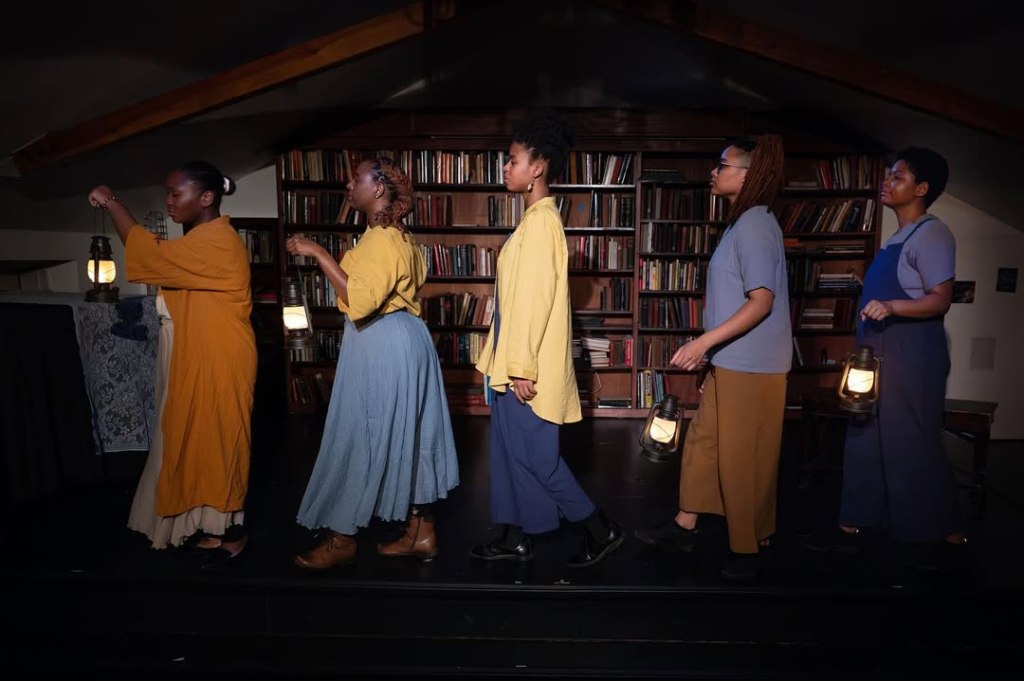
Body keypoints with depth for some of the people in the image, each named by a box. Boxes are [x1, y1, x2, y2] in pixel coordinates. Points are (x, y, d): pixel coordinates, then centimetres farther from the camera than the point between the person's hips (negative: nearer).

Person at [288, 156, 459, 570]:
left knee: (362, 439, 0)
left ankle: (342, 540, 15)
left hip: (383, 349, -11)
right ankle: (421, 533, 21)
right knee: (407, 439, 12)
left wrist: (318, 253, -24)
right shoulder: (395, 235, 15)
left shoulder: (381, 240, -18)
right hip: (395, 343, 11)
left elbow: (359, 300, -29)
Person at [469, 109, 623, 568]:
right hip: (514, 361, 10)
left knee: (536, 455, 0)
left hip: (528, 366, -10)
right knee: (510, 450, 15)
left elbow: (536, 298, -22)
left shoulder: (541, 220, -16)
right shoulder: (534, 218, 14)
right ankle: (515, 538, 27)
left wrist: (523, 368, -22)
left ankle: (600, 530, 15)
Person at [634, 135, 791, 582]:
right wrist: (709, 348, 20)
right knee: (702, 441, 16)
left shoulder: (755, 226, -17)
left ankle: (752, 547, 21)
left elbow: (761, 302, -22)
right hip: (729, 362, 10)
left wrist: (704, 342, -25)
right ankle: (684, 528, 29)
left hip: (751, 368, -10)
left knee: (743, 459, 3)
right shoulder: (741, 223, 13)